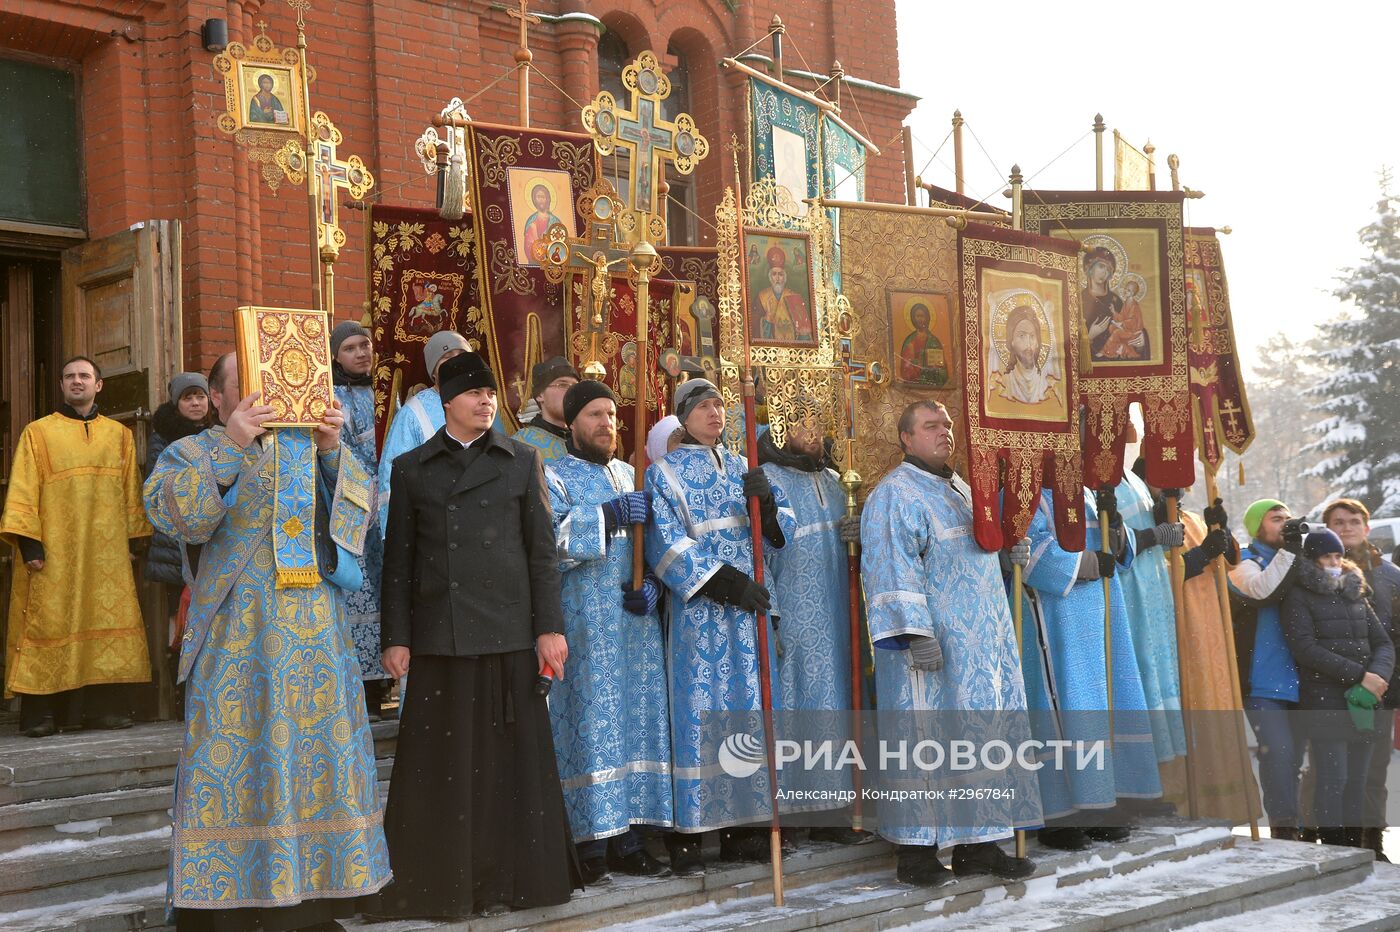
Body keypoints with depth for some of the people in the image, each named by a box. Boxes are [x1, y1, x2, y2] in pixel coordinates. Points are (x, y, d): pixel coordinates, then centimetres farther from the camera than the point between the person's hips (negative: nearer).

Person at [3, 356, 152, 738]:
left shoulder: (119, 435, 14)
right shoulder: (38, 433, 6)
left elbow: (131, 491, 15)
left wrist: (134, 538, 8)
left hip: (107, 552, 3)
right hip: (53, 551, -3)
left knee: (106, 620, -1)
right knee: (50, 623, -5)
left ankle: (105, 706, 4)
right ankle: (41, 714, -4)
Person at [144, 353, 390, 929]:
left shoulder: (308, 447, 16)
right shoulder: (194, 454, 6)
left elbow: (357, 508, 7)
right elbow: (175, 513, -13)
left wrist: (332, 451, -8)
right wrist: (231, 447, -20)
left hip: (315, 630, 4)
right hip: (238, 635, -3)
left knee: (319, 742, 5)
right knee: (237, 745, -5)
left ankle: (318, 882, 14)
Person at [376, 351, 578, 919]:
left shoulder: (522, 461, 10)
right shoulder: (412, 468, 10)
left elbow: (542, 550, 7)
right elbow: (398, 559, 8)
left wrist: (549, 627, 0)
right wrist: (395, 637, 1)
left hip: (508, 634, 0)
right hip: (438, 636, 0)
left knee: (506, 760, 2)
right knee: (439, 764, 1)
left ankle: (502, 882, 12)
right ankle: (440, 884, 11)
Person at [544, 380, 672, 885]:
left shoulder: (631, 477, 17)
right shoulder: (554, 477, 1)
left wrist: (653, 583, -2)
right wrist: (609, 515, -20)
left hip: (636, 620, 5)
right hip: (584, 625, -5)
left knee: (635, 723, 4)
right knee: (591, 724, -7)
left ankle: (625, 834, 9)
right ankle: (591, 843, -3)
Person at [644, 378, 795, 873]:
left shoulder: (743, 469, 15)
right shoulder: (664, 472, 0)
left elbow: (781, 532, 10)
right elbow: (667, 544, -11)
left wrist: (766, 502, -13)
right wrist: (725, 581, -19)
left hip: (749, 609, 5)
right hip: (697, 612, -5)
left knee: (749, 708, 6)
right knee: (698, 710, -6)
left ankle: (742, 826, 13)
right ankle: (686, 835, -3)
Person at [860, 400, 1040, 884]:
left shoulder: (962, 490, 19)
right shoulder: (895, 494, -9)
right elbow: (894, 568, -19)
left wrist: (1012, 548, 16)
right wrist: (915, 632, -26)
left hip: (983, 640, 9)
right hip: (932, 643, -9)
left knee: (986, 736, 8)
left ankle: (977, 843, 15)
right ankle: (916, 851, 0)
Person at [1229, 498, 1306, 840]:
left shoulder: (1294, 563, 21)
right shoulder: (1244, 562, 1)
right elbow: (1262, 589, -22)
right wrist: (1289, 549, -18)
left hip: (1295, 679, 7)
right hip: (1262, 680, -7)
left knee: (1294, 753, 9)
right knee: (1278, 751, -15)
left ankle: (1290, 826, 17)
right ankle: (1283, 828, -9)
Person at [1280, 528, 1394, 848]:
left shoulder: (1356, 595, 19)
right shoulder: (1299, 597, 1)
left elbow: (1383, 642, 14)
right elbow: (1305, 649, -11)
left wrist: (1378, 675, -8)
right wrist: (1359, 674, -15)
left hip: (1363, 702, 6)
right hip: (1324, 704, -5)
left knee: (1357, 780, 6)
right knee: (1333, 780, -9)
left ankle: (1355, 850, 11)